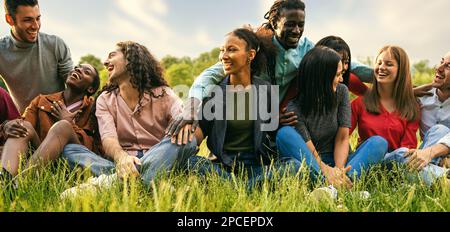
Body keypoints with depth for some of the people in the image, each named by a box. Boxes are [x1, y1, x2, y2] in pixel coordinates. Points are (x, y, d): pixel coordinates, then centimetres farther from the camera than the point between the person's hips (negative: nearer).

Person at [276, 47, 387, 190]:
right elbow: (311, 154, -16)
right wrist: (327, 171, -37)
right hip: (309, 166, -4)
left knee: (379, 143, -17)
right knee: (285, 134, -29)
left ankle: (341, 184, -40)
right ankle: (328, 185, -42)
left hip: (334, 162, 4)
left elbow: (342, 139, -5)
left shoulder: (341, 92, -1)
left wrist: (340, 170, -22)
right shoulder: (295, 108, -14)